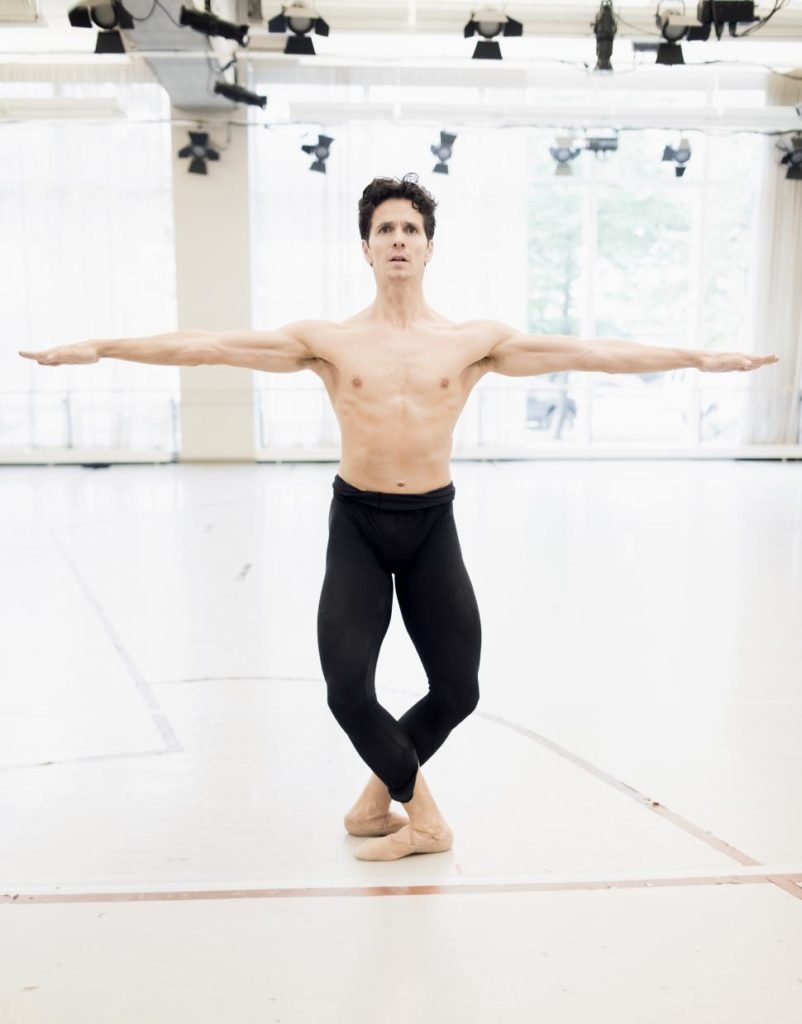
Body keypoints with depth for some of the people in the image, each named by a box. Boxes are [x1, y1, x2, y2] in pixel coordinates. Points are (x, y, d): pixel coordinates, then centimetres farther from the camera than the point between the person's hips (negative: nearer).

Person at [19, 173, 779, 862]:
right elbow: (209, 344, -6)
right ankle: (421, 814, 15)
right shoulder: (327, 341, -2)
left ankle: (380, 792, 33)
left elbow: (591, 352, -1)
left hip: (432, 525, 2)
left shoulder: (475, 341, 0)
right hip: (356, 524, -1)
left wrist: (698, 357, -2)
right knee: (347, 689, -11)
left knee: (458, 691, 6)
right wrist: (101, 348, -11)